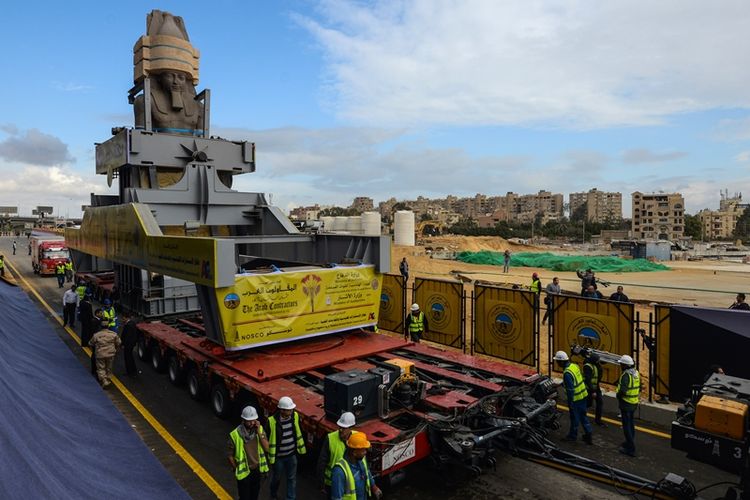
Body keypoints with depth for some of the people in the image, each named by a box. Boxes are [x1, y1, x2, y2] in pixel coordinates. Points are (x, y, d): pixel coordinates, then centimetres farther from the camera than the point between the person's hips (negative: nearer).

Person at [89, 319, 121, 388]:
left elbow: (90, 343, 3)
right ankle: (108, 379, 30)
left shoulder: (96, 335, -11)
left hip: (100, 355, -2)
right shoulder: (113, 334, -8)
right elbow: (118, 343, 2)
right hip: (110, 354, 2)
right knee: (109, 368, 20)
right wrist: (115, 350, 21)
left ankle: (105, 381, -7)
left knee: (101, 369, 6)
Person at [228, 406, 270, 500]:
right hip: (244, 472, -4)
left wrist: (259, 432, -25)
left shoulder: (259, 429, -11)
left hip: (257, 469, 4)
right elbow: (230, 455, -12)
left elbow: (267, 448, -17)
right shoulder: (235, 435, -23)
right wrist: (237, 470, -7)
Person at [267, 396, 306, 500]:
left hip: (292, 454, 2)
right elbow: (267, 440, -13)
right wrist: (270, 457, -7)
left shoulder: (295, 416, -13)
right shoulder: (272, 421, -26)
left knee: (292, 478, 14)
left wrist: (300, 448, 10)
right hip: (278, 456, -2)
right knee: (276, 478, 21)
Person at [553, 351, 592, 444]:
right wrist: (560, 384, 22)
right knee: (583, 416, 19)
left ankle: (573, 435, 27)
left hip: (576, 398, -8)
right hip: (583, 394, 8)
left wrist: (570, 403, -15)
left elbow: (570, 389, -24)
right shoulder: (574, 365, 1)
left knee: (574, 417, 10)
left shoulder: (567, 373, -27)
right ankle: (588, 434, 25)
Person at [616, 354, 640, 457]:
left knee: (626, 426, -1)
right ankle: (630, 442, 36)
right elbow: (639, 388, 14)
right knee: (631, 424, 22)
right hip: (634, 403, 9)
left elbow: (623, 390, -30)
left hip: (626, 404, -9)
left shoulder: (626, 375, -23)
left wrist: (618, 395, -12)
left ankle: (630, 449, 3)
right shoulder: (636, 373, 5)